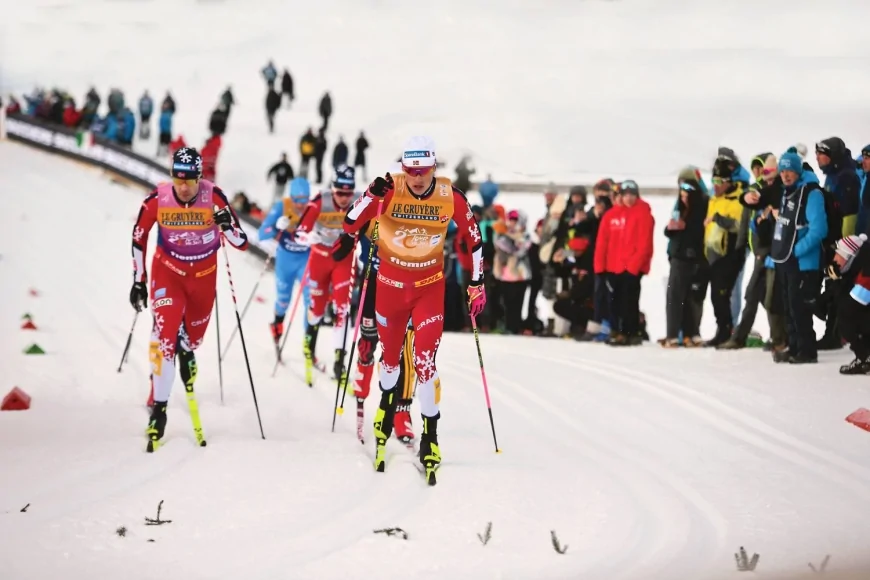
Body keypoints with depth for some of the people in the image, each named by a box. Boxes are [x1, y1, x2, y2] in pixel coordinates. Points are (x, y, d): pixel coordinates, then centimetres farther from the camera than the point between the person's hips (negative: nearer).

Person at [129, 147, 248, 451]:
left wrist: (227, 227, -39)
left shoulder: (213, 196, -21)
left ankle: (186, 352, 55)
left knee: (194, 336, 15)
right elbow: (139, 237, -2)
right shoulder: (157, 198, -19)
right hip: (167, 270, -1)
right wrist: (138, 280, -1)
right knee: (164, 334, -18)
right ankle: (159, 409, -12)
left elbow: (242, 243, -18)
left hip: (204, 273, 1)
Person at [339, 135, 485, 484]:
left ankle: (430, 435, -1)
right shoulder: (387, 191, -16)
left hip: (430, 288, -1)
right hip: (390, 285, 1)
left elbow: (473, 239, 2)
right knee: (390, 356, 15)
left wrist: (477, 284, 5)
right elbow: (352, 222, -7)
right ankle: (387, 400, 46)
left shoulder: (451, 197, -12)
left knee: (425, 361, -11)